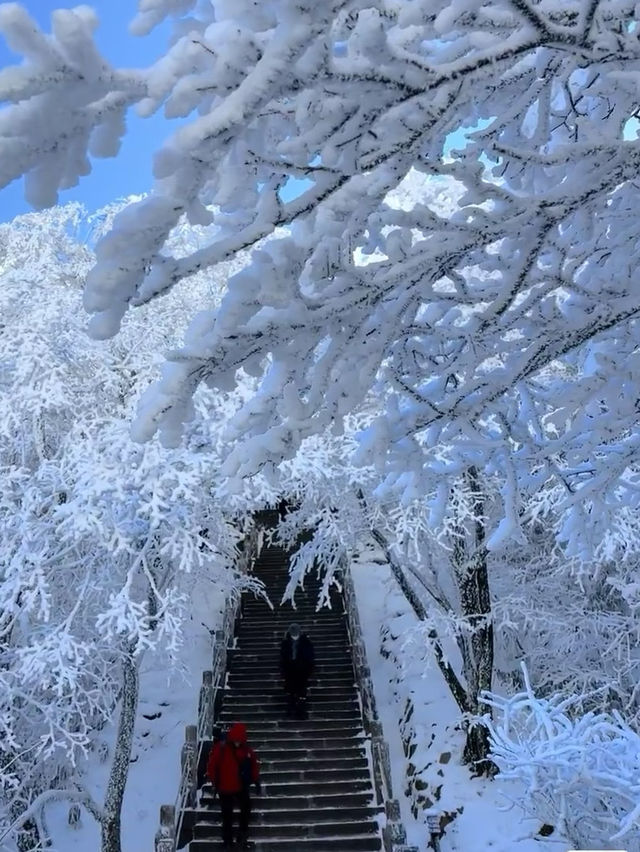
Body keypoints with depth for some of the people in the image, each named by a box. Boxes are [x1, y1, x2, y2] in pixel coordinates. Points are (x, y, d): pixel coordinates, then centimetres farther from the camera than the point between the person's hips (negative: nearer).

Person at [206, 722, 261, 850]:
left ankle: (242, 839, 24)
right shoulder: (220, 748, -17)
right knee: (227, 815, 6)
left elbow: (254, 764, 5)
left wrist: (256, 782, 4)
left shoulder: (246, 749, -4)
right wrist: (214, 783, -8)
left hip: (242, 787, 4)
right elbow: (211, 766, -11)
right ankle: (227, 841, 21)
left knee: (246, 810, 9)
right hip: (225, 789, -4)